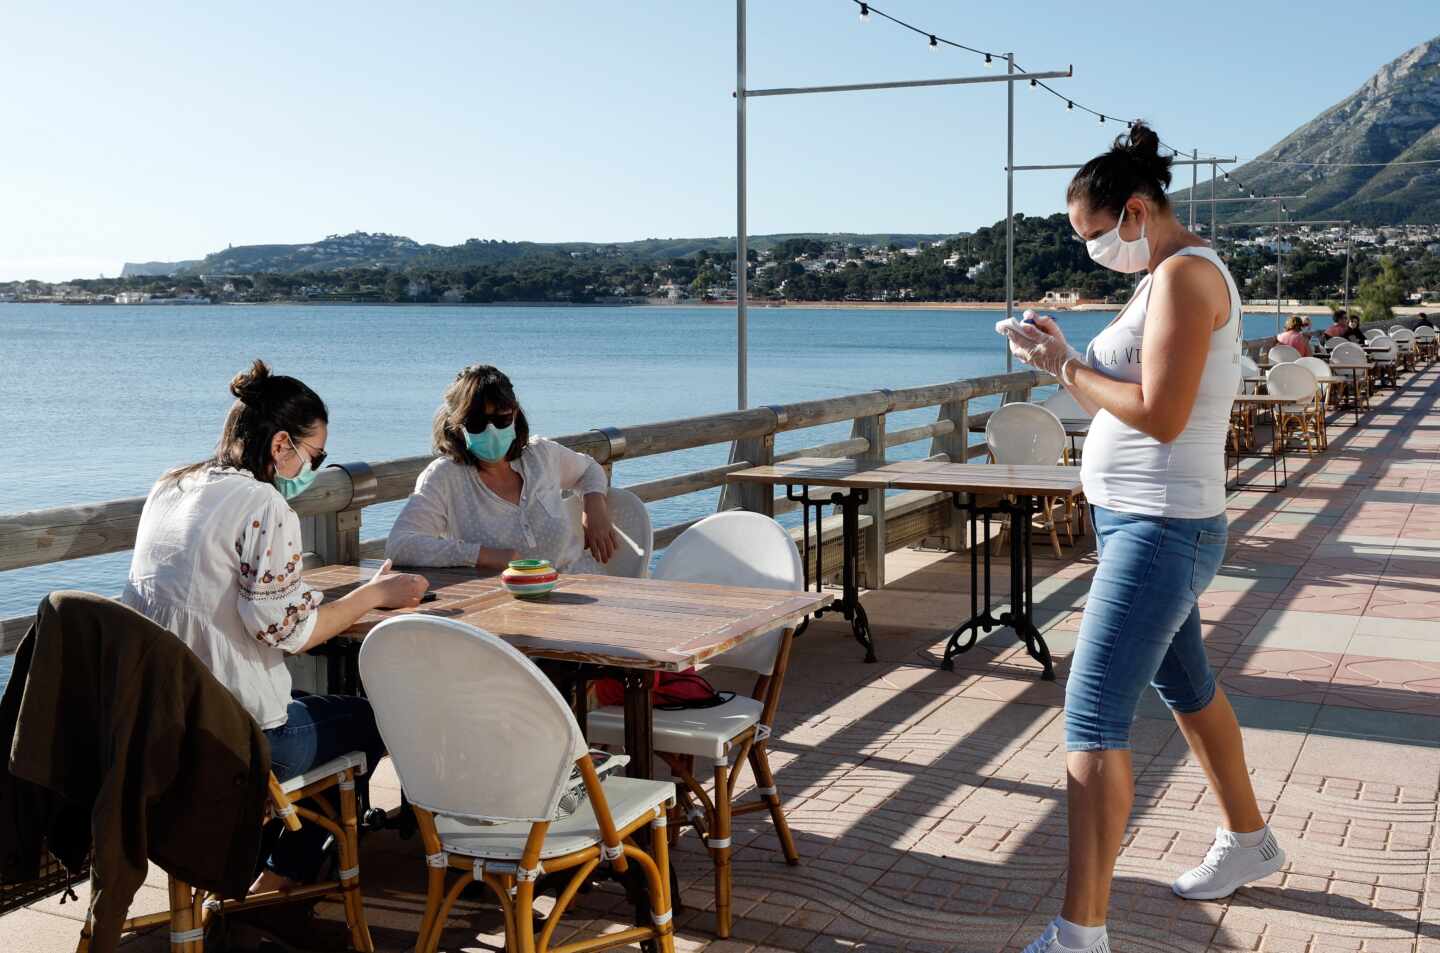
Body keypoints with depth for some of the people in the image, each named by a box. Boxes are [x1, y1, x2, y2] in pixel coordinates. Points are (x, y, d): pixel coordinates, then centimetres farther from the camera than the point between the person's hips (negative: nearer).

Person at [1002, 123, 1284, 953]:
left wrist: (1064, 367, -14)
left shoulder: (1186, 274, -17)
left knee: (1094, 718, -12)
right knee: (1185, 684, 25)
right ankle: (1249, 843, 45)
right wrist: (1070, 360, 4)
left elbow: (1161, 415, -24)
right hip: (1141, 521, 11)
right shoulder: (1174, 275, 14)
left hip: (1159, 531, -11)